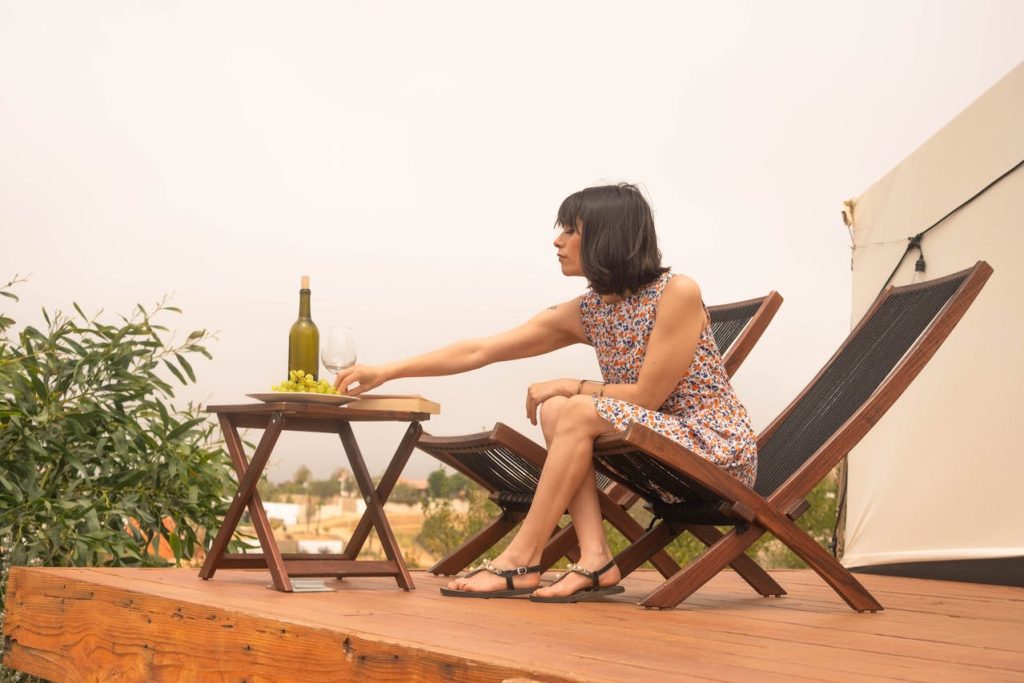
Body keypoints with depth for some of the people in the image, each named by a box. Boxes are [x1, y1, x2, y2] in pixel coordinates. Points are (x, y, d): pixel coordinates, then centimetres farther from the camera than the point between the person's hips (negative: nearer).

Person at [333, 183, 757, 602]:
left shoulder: (677, 293, -15)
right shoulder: (587, 313, 3)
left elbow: (647, 396, -17)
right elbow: (479, 351, 2)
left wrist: (571, 386, -9)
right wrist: (387, 372, -1)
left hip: (719, 450, -6)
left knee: (578, 410, -24)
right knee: (556, 409, -13)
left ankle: (521, 561, -20)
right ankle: (595, 559, -23)